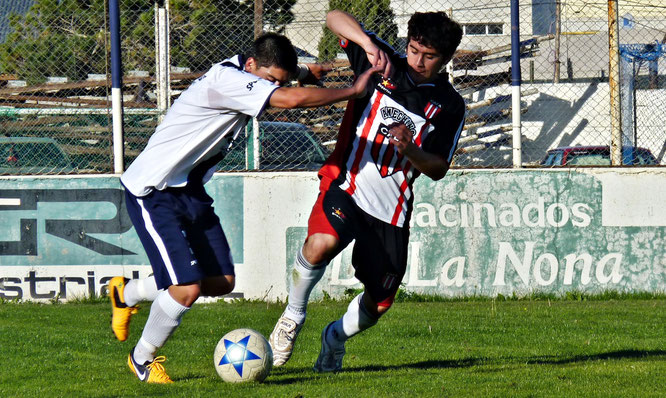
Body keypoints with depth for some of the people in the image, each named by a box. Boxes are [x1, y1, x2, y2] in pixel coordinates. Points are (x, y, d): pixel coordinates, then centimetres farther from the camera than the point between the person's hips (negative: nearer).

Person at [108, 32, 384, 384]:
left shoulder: (248, 73, 3)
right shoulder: (227, 80, -26)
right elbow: (293, 99, -35)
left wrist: (304, 72, 30)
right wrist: (353, 91, -25)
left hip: (190, 190, 10)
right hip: (152, 192, -10)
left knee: (221, 282, 6)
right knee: (188, 289, -18)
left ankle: (127, 292, 30)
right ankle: (142, 359, 10)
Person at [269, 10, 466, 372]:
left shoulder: (449, 106, 6)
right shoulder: (384, 66, 2)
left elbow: (438, 170, 2)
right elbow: (335, 18, -5)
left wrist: (410, 149, -18)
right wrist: (368, 43, -23)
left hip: (392, 208, 3)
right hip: (346, 184, -3)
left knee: (378, 305, 5)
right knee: (321, 244, -35)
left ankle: (335, 336, 40)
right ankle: (293, 315, -8)